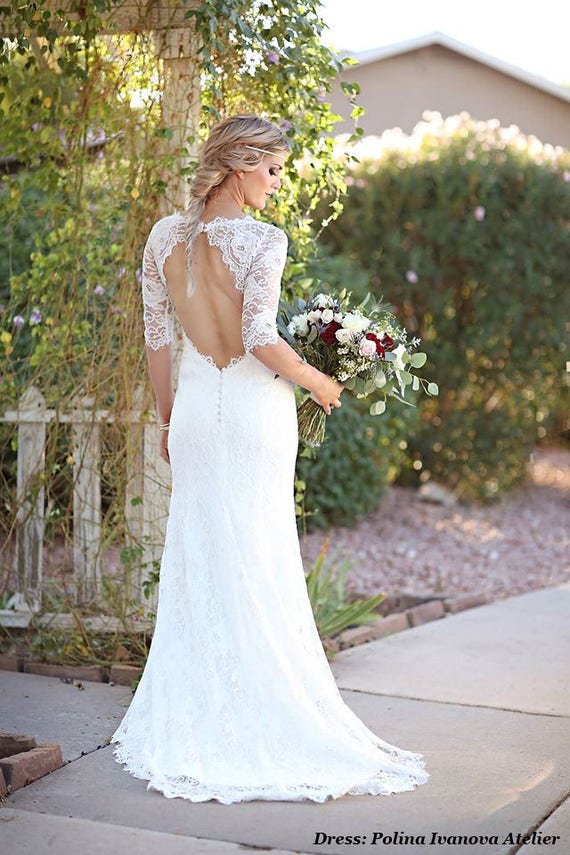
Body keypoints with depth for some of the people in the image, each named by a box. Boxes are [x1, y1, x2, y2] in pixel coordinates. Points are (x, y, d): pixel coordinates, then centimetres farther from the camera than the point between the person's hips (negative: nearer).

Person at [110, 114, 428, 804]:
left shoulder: (166, 235, 4)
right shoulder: (264, 240, -13)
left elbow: (155, 337, 8)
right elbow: (260, 338, -18)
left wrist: (167, 419, 17)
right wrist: (319, 383, -2)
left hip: (196, 407, 5)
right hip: (255, 408, -5)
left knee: (194, 558, 11)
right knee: (258, 563, 3)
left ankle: (190, 722, 19)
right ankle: (260, 716, 11)